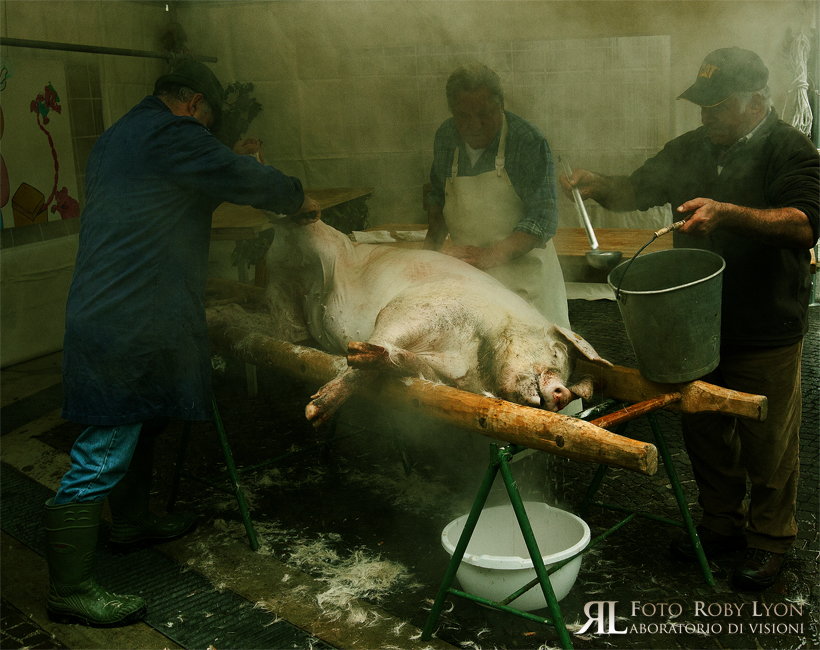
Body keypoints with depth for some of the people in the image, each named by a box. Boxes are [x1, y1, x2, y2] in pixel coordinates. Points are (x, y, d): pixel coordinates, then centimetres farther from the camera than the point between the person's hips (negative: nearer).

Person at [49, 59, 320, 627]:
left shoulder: (116, 139, 21)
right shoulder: (171, 134, -11)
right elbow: (246, 182, -9)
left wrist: (232, 162, 27)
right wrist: (298, 199, 8)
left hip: (108, 310, 11)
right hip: (128, 324, -11)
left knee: (138, 427, 25)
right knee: (102, 455, -5)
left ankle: (133, 521, 43)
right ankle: (69, 590, 4)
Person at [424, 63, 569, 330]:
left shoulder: (530, 142, -13)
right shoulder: (446, 137, 5)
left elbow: (543, 218, -17)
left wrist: (491, 256, -27)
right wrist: (432, 243, 5)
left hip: (522, 270, -4)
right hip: (465, 271, 4)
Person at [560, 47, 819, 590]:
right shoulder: (691, 149, 9)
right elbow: (638, 190, 16)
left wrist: (726, 212, -39)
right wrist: (599, 186, -6)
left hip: (766, 333, -6)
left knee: (768, 444, 7)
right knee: (705, 433, 16)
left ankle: (770, 540, 27)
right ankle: (722, 525, 36)